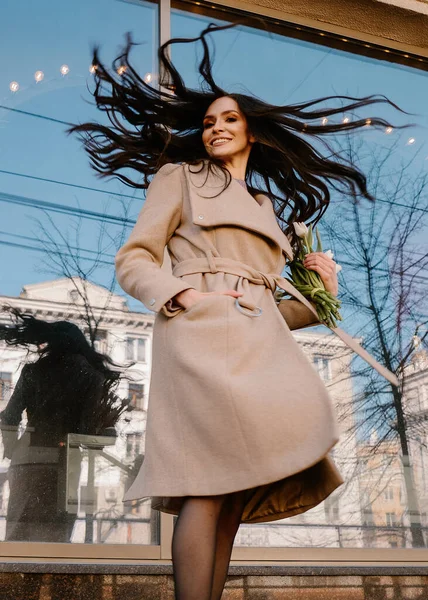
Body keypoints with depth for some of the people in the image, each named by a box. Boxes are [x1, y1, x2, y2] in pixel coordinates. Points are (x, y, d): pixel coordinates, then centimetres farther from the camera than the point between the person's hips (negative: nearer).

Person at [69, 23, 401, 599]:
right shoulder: (179, 177, 15)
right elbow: (133, 260, 4)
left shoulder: (269, 207, 30)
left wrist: (317, 292, 7)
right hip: (203, 333, -5)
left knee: (236, 492, -1)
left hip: (260, 344, 6)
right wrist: (185, 294, -13)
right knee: (211, 481, -18)